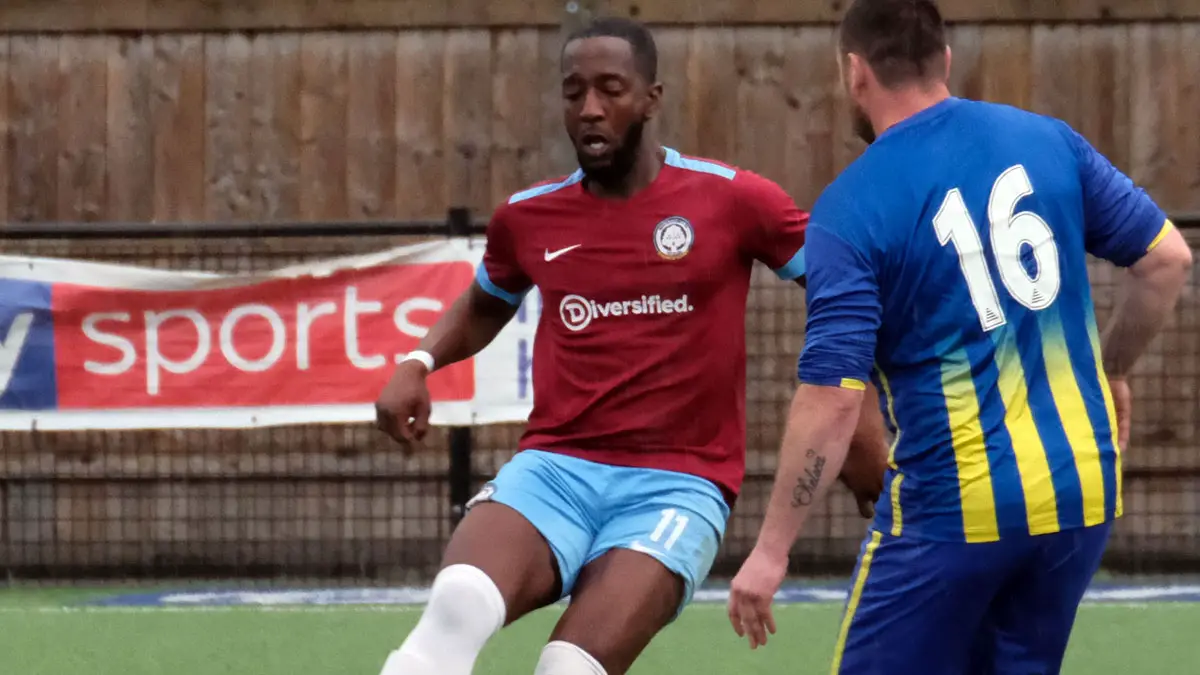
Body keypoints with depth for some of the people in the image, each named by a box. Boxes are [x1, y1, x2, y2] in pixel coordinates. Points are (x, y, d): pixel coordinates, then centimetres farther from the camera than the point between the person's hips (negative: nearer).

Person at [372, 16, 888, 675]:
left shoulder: (731, 199, -1)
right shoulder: (528, 216, 10)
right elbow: (485, 306, 31)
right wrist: (418, 363, 11)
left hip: (676, 487, -2)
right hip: (554, 469, 2)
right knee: (457, 608, -31)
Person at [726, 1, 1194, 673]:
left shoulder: (850, 209, -9)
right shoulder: (1049, 140, 3)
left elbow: (832, 398, -14)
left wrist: (772, 551, -8)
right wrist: (1112, 372, 23)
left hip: (954, 506, -5)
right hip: (1085, 491, 5)